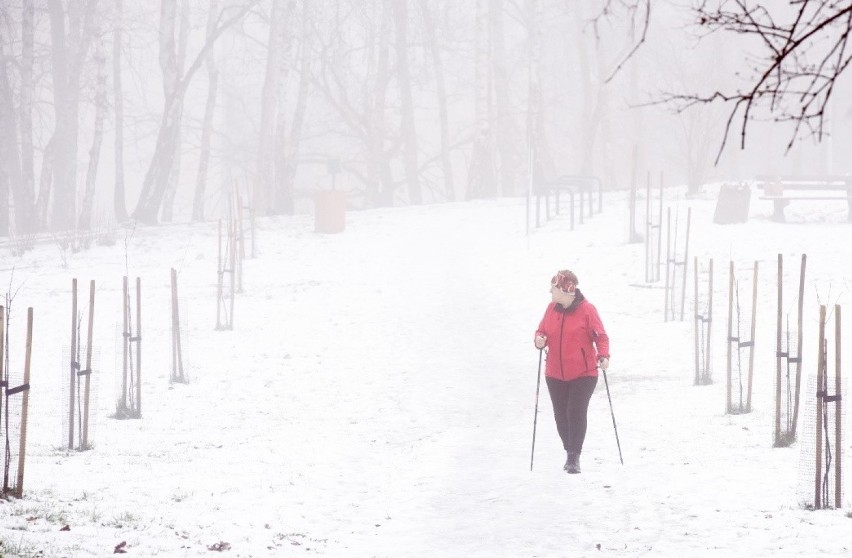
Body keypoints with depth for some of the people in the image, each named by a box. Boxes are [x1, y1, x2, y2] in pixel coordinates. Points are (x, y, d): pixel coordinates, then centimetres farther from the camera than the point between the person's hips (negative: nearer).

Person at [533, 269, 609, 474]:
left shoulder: (587, 310, -11)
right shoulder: (552, 308, 3)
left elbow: (601, 336, -6)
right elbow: (542, 331, 12)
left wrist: (603, 356, -22)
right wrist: (539, 339, -11)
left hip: (583, 374, -5)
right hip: (555, 374, 5)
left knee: (576, 413, -10)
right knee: (561, 416, 9)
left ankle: (574, 457, -1)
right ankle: (570, 453, 26)